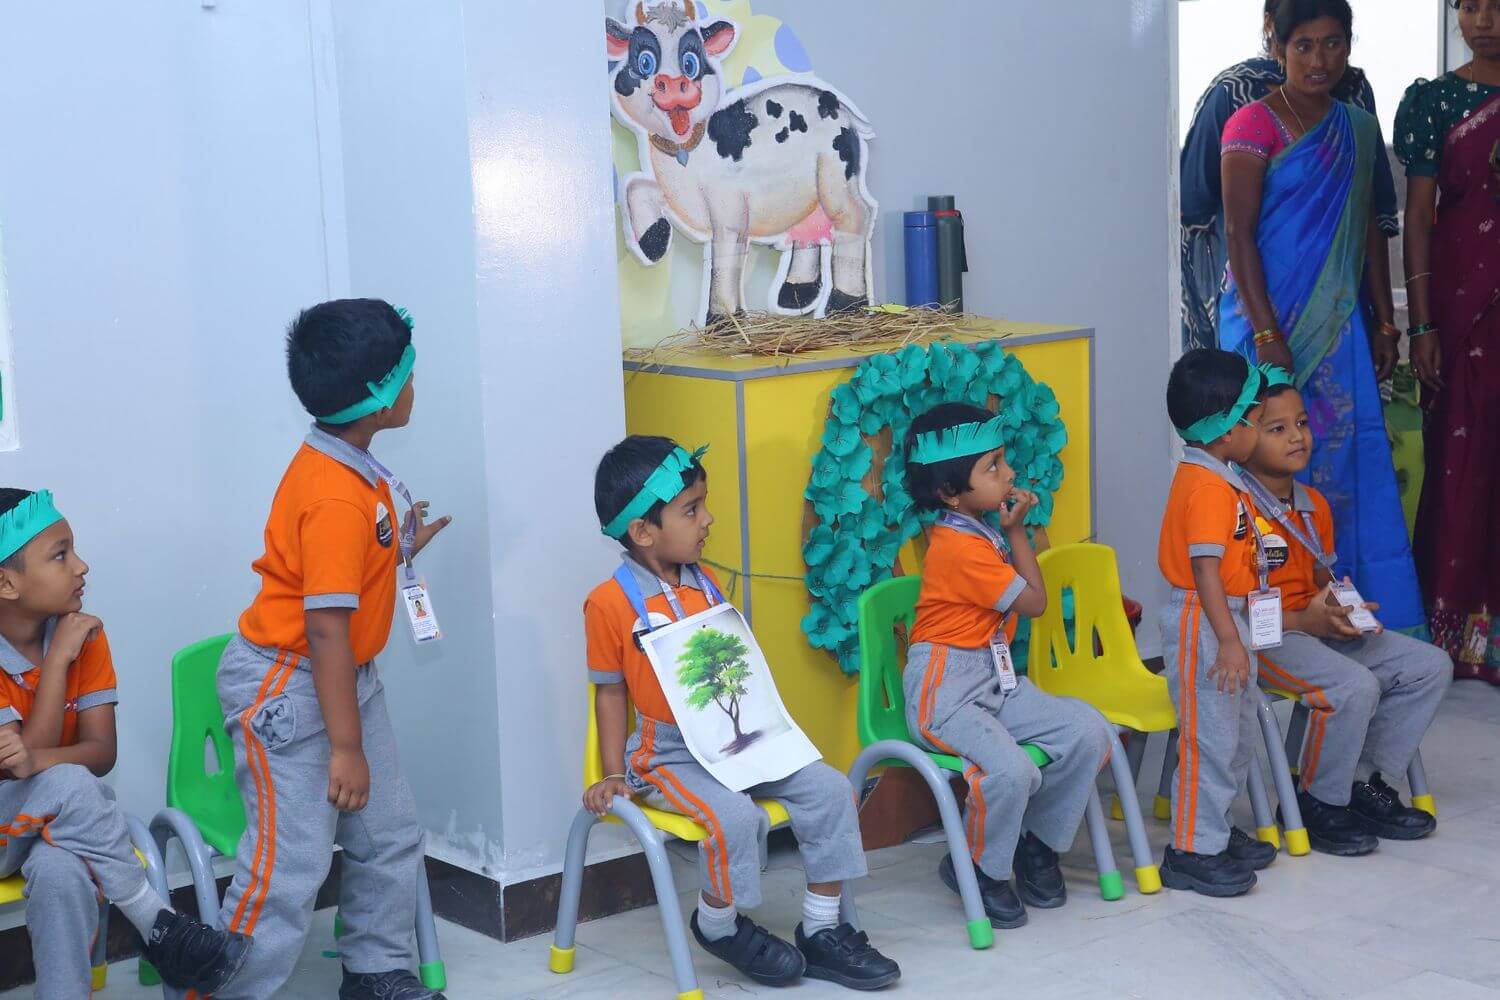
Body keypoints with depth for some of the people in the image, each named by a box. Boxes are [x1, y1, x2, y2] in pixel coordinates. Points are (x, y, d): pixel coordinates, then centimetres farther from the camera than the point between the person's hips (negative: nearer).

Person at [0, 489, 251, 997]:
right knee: (67, 785, -36)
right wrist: (58, 660, -24)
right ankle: (161, 928, -25)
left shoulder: (85, 636, -4)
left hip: (63, 820, 3)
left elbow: (102, 752, -10)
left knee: (60, 872, -35)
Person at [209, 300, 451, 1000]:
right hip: (286, 688, -10)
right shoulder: (339, 498, -26)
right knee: (289, 865, -8)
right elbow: (326, 627, -26)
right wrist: (345, 748, -24)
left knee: (391, 837, 15)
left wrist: (399, 550, 13)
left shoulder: (347, 468, 4)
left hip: (343, 678, 10)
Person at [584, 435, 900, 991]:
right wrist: (614, 776, -5)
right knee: (734, 815, -31)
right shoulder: (610, 602, -11)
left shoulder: (707, 588, 8)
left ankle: (821, 931, 3)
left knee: (828, 789, -8)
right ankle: (718, 923, -1)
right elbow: (610, 692, -4)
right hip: (666, 753, -7)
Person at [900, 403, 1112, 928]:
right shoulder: (960, 548, -21)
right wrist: (1016, 530, -2)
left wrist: (1012, 528, 7)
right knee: (1011, 769, -32)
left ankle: (1037, 843, 13)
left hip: (994, 680, 10)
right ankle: (977, 867, -2)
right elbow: (1034, 601, -11)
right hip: (945, 692, -10)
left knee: (1088, 732, -7)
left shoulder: (980, 533, 10)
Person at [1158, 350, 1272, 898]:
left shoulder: (1216, 478, 11)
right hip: (1202, 623, -11)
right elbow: (1205, 569, -25)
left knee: (1241, 731, 20)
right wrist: (1229, 641, -25)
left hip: (1222, 617, 11)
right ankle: (1192, 852, 6)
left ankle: (1216, 830, 32)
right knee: (1209, 738, -3)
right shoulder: (1208, 487, -21)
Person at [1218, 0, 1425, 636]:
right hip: (1270, 316, -6)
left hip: (1337, 321, 6)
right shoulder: (1254, 125, -7)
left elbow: (1369, 230, 18)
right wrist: (1267, 334, -17)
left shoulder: (1358, 129, 13)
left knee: (1348, 460, 5)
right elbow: (1239, 234, -12)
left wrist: (1385, 323, 14)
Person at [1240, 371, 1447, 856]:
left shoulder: (1314, 506, 13)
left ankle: (1364, 781, 8)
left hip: (1317, 628, 9)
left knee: (1429, 665, 1)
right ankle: (1318, 804, -9)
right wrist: (1303, 620, -22)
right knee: (1354, 686, -31)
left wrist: (1342, 610, 0)